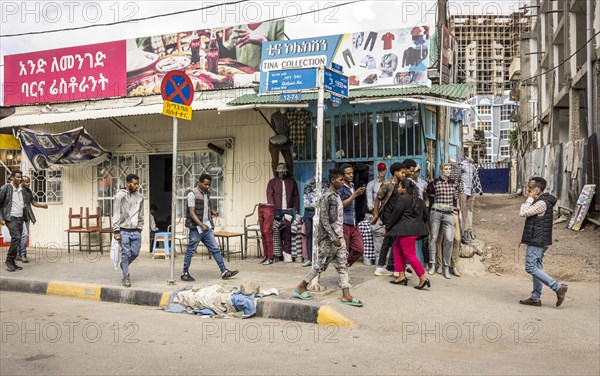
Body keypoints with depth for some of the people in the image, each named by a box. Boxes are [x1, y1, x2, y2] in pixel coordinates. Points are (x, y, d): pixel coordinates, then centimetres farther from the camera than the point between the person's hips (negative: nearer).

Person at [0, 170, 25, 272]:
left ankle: (12, 262, 13)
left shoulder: (21, 189, 12)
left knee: (17, 241, 5)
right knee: (16, 238, -18)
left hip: (20, 218, 6)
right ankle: (9, 260, -6)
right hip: (11, 218, -6)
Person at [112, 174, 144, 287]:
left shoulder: (139, 197, 8)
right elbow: (116, 215, -6)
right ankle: (126, 277, 10)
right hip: (124, 230, -4)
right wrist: (116, 231, -10)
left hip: (136, 231, 4)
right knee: (126, 253, -3)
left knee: (135, 253, 5)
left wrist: (140, 228, 9)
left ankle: (124, 265, 34)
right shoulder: (120, 196, -4)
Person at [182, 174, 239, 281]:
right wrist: (201, 225, -25)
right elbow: (192, 212, -16)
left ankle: (224, 272, 7)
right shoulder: (192, 194, -10)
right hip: (196, 228, -7)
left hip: (207, 227, 7)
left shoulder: (206, 194, 13)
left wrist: (213, 212, 3)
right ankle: (185, 273, 16)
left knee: (215, 249, 5)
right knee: (190, 250, 3)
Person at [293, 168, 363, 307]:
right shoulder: (326, 197, -14)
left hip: (339, 237, 8)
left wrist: (340, 236, 16)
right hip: (328, 238, -8)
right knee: (320, 264, 2)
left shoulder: (337, 195, 12)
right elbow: (324, 219, -19)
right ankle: (301, 288, 17)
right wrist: (333, 238, -22)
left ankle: (346, 296, 5)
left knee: (343, 265, 4)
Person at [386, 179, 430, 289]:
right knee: (397, 250, 16)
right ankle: (401, 276, 15)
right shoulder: (418, 199, 15)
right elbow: (426, 215, 17)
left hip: (407, 230, -9)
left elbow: (395, 215, -10)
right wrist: (420, 224, 28)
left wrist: (387, 226, 2)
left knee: (409, 255, -6)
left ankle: (423, 278, -8)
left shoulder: (403, 198, -11)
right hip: (416, 229, 10)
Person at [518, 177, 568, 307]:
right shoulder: (541, 201, 15)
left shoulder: (542, 203, -18)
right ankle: (535, 298, 16)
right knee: (536, 268, 11)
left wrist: (530, 198, -14)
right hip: (538, 241, 10)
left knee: (531, 268, -8)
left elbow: (523, 213, -20)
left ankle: (558, 287, -6)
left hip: (537, 241, -10)